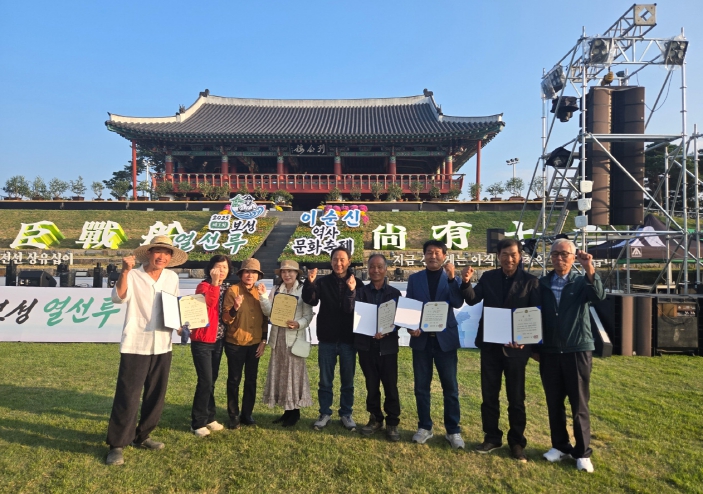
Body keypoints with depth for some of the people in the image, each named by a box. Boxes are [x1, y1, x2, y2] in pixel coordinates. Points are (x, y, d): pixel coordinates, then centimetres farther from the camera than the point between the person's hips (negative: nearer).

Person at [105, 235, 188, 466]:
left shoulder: (172, 278, 7)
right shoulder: (133, 276, -9)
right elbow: (119, 297, -27)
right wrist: (125, 271, -38)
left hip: (162, 346, 6)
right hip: (136, 346, -5)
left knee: (155, 396, 13)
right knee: (127, 397, -3)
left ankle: (141, 437, 30)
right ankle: (117, 445, 11)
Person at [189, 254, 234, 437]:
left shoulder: (226, 288, 10)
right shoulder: (204, 286, -9)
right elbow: (209, 304, -30)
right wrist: (214, 282, -32)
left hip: (218, 340, 6)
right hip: (203, 340, -6)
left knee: (211, 380, 13)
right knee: (205, 381, -8)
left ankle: (209, 418, 24)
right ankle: (198, 422, 4)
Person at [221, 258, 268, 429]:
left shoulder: (259, 292, 4)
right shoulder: (233, 290, -8)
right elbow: (226, 318, -11)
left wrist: (264, 340, 6)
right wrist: (235, 307, -30)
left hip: (255, 343, 4)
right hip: (235, 343, -4)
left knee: (251, 380, 11)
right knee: (234, 380, 6)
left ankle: (247, 414, 24)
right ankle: (234, 416, 18)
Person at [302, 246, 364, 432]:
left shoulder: (356, 283, 0)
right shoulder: (322, 282, 0)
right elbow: (310, 300, -14)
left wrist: (352, 290, -25)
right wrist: (310, 283, -31)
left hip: (348, 339, 0)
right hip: (327, 338, 0)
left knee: (347, 381, 10)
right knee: (325, 380, 9)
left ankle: (346, 414, 22)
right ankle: (325, 413, 21)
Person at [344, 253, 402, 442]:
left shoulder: (394, 293, 4)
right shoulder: (362, 291, 6)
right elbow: (350, 311, -9)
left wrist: (387, 331, -19)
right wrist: (351, 291, -25)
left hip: (387, 345, -1)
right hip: (366, 344, 2)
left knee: (390, 386, 1)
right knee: (371, 385, 11)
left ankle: (392, 423, 14)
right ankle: (375, 419, 25)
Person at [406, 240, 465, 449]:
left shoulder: (452, 278, 3)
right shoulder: (414, 279, 7)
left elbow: (458, 304, -13)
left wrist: (451, 278, -23)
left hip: (445, 338, -1)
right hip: (421, 338, 2)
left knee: (450, 386, 4)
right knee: (421, 386, 9)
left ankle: (453, 430, 16)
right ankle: (424, 427, 23)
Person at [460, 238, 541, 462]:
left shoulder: (530, 281, -4)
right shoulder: (488, 277, 2)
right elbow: (472, 300, -11)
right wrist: (466, 283, -30)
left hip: (516, 346, -2)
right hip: (490, 344, 2)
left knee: (516, 397, 9)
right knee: (489, 394, 11)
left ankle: (517, 442, 23)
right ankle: (492, 437, 25)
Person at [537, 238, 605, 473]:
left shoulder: (581, 282, 0)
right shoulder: (541, 284, 5)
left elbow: (599, 296, -22)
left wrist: (590, 269, -35)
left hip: (577, 350, -2)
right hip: (549, 352, 2)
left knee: (579, 404, 4)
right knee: (554, 402, 10)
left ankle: (583, 452, 17)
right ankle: (560, 445, 24)